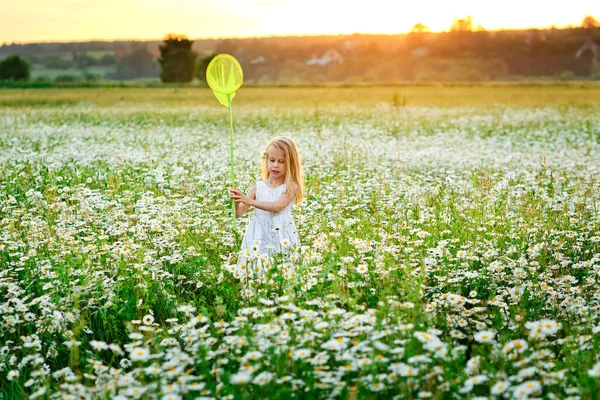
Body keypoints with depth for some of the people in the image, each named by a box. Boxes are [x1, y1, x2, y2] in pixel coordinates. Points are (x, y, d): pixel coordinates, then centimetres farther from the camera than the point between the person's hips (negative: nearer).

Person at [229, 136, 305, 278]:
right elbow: (238, 214, 3)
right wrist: (235, 201, -18)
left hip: (282, 238, -2)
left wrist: (250, 201, -24)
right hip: (259, 239, 2)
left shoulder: (291, 187, -3)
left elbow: (277, 207, -18)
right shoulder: (258, 187, 5)